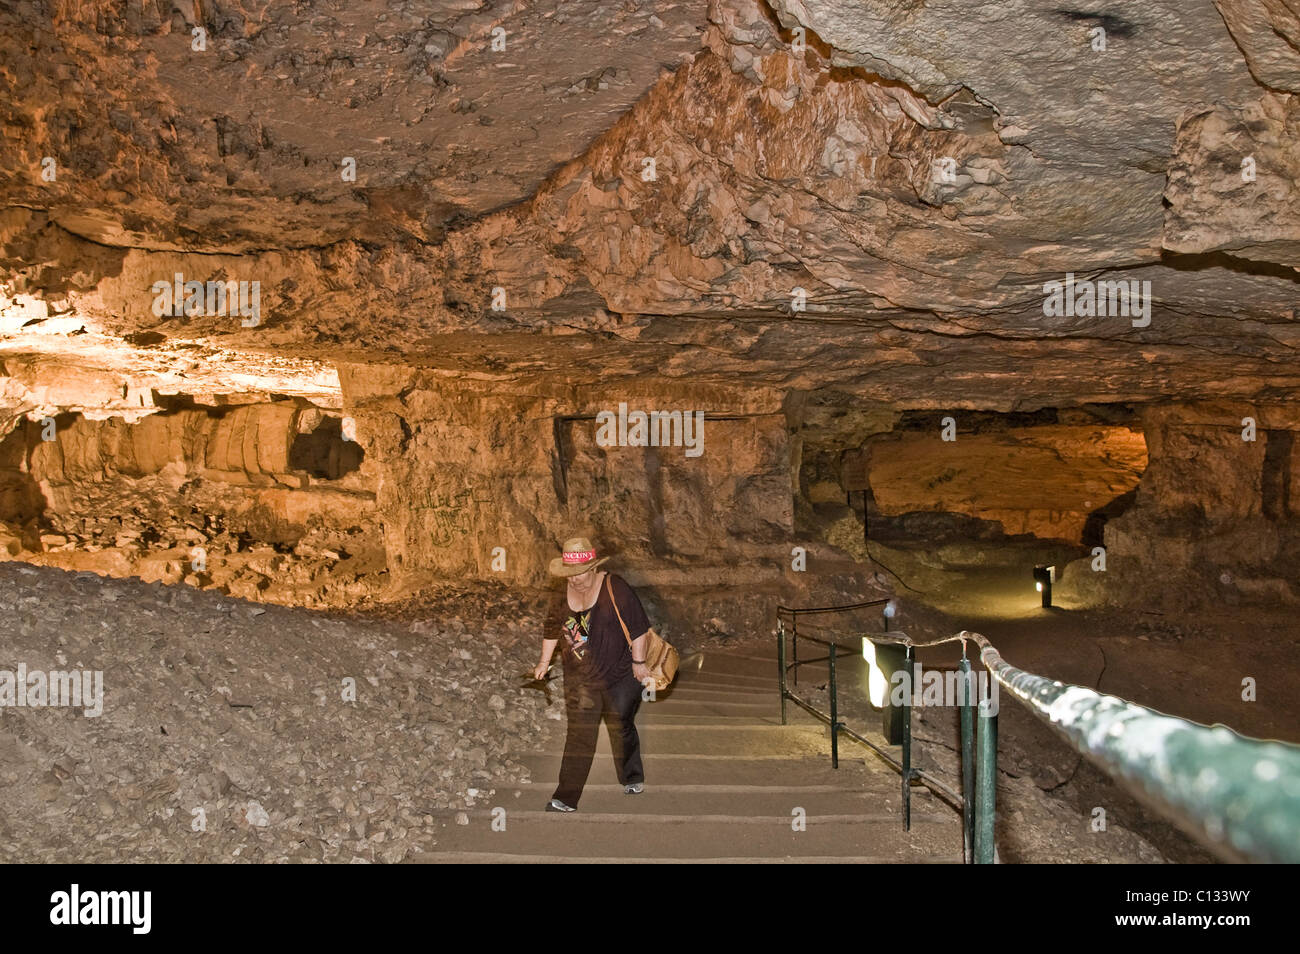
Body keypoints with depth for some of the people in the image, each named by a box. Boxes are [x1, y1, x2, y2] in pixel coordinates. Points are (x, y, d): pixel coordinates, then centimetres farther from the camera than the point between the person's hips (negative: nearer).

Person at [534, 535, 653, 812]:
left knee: (622, 728, 13)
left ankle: (633, 778, 37)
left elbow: (637, 627, -11)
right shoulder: (561, 593, -1)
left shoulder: (615, 587, -15)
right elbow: (553, 629, 14)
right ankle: (566, 798, 0)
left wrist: (638, 662, -10)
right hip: (579, 677, 3)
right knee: (579, 735, -2)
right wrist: (544, 661, 16)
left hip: (619, 673, -3)